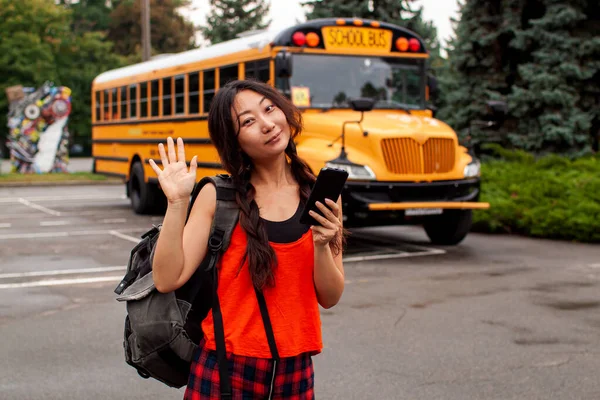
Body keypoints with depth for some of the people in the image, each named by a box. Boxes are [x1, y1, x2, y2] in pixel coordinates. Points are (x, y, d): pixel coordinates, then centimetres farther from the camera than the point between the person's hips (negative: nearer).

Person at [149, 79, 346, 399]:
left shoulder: (320, 195, -1)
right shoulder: (218, 196, -7)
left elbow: (330, 298, -1)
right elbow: (168, 280, -13)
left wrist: (321, 244, -17)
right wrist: (177, 202, -19)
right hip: (224, 367, -2)